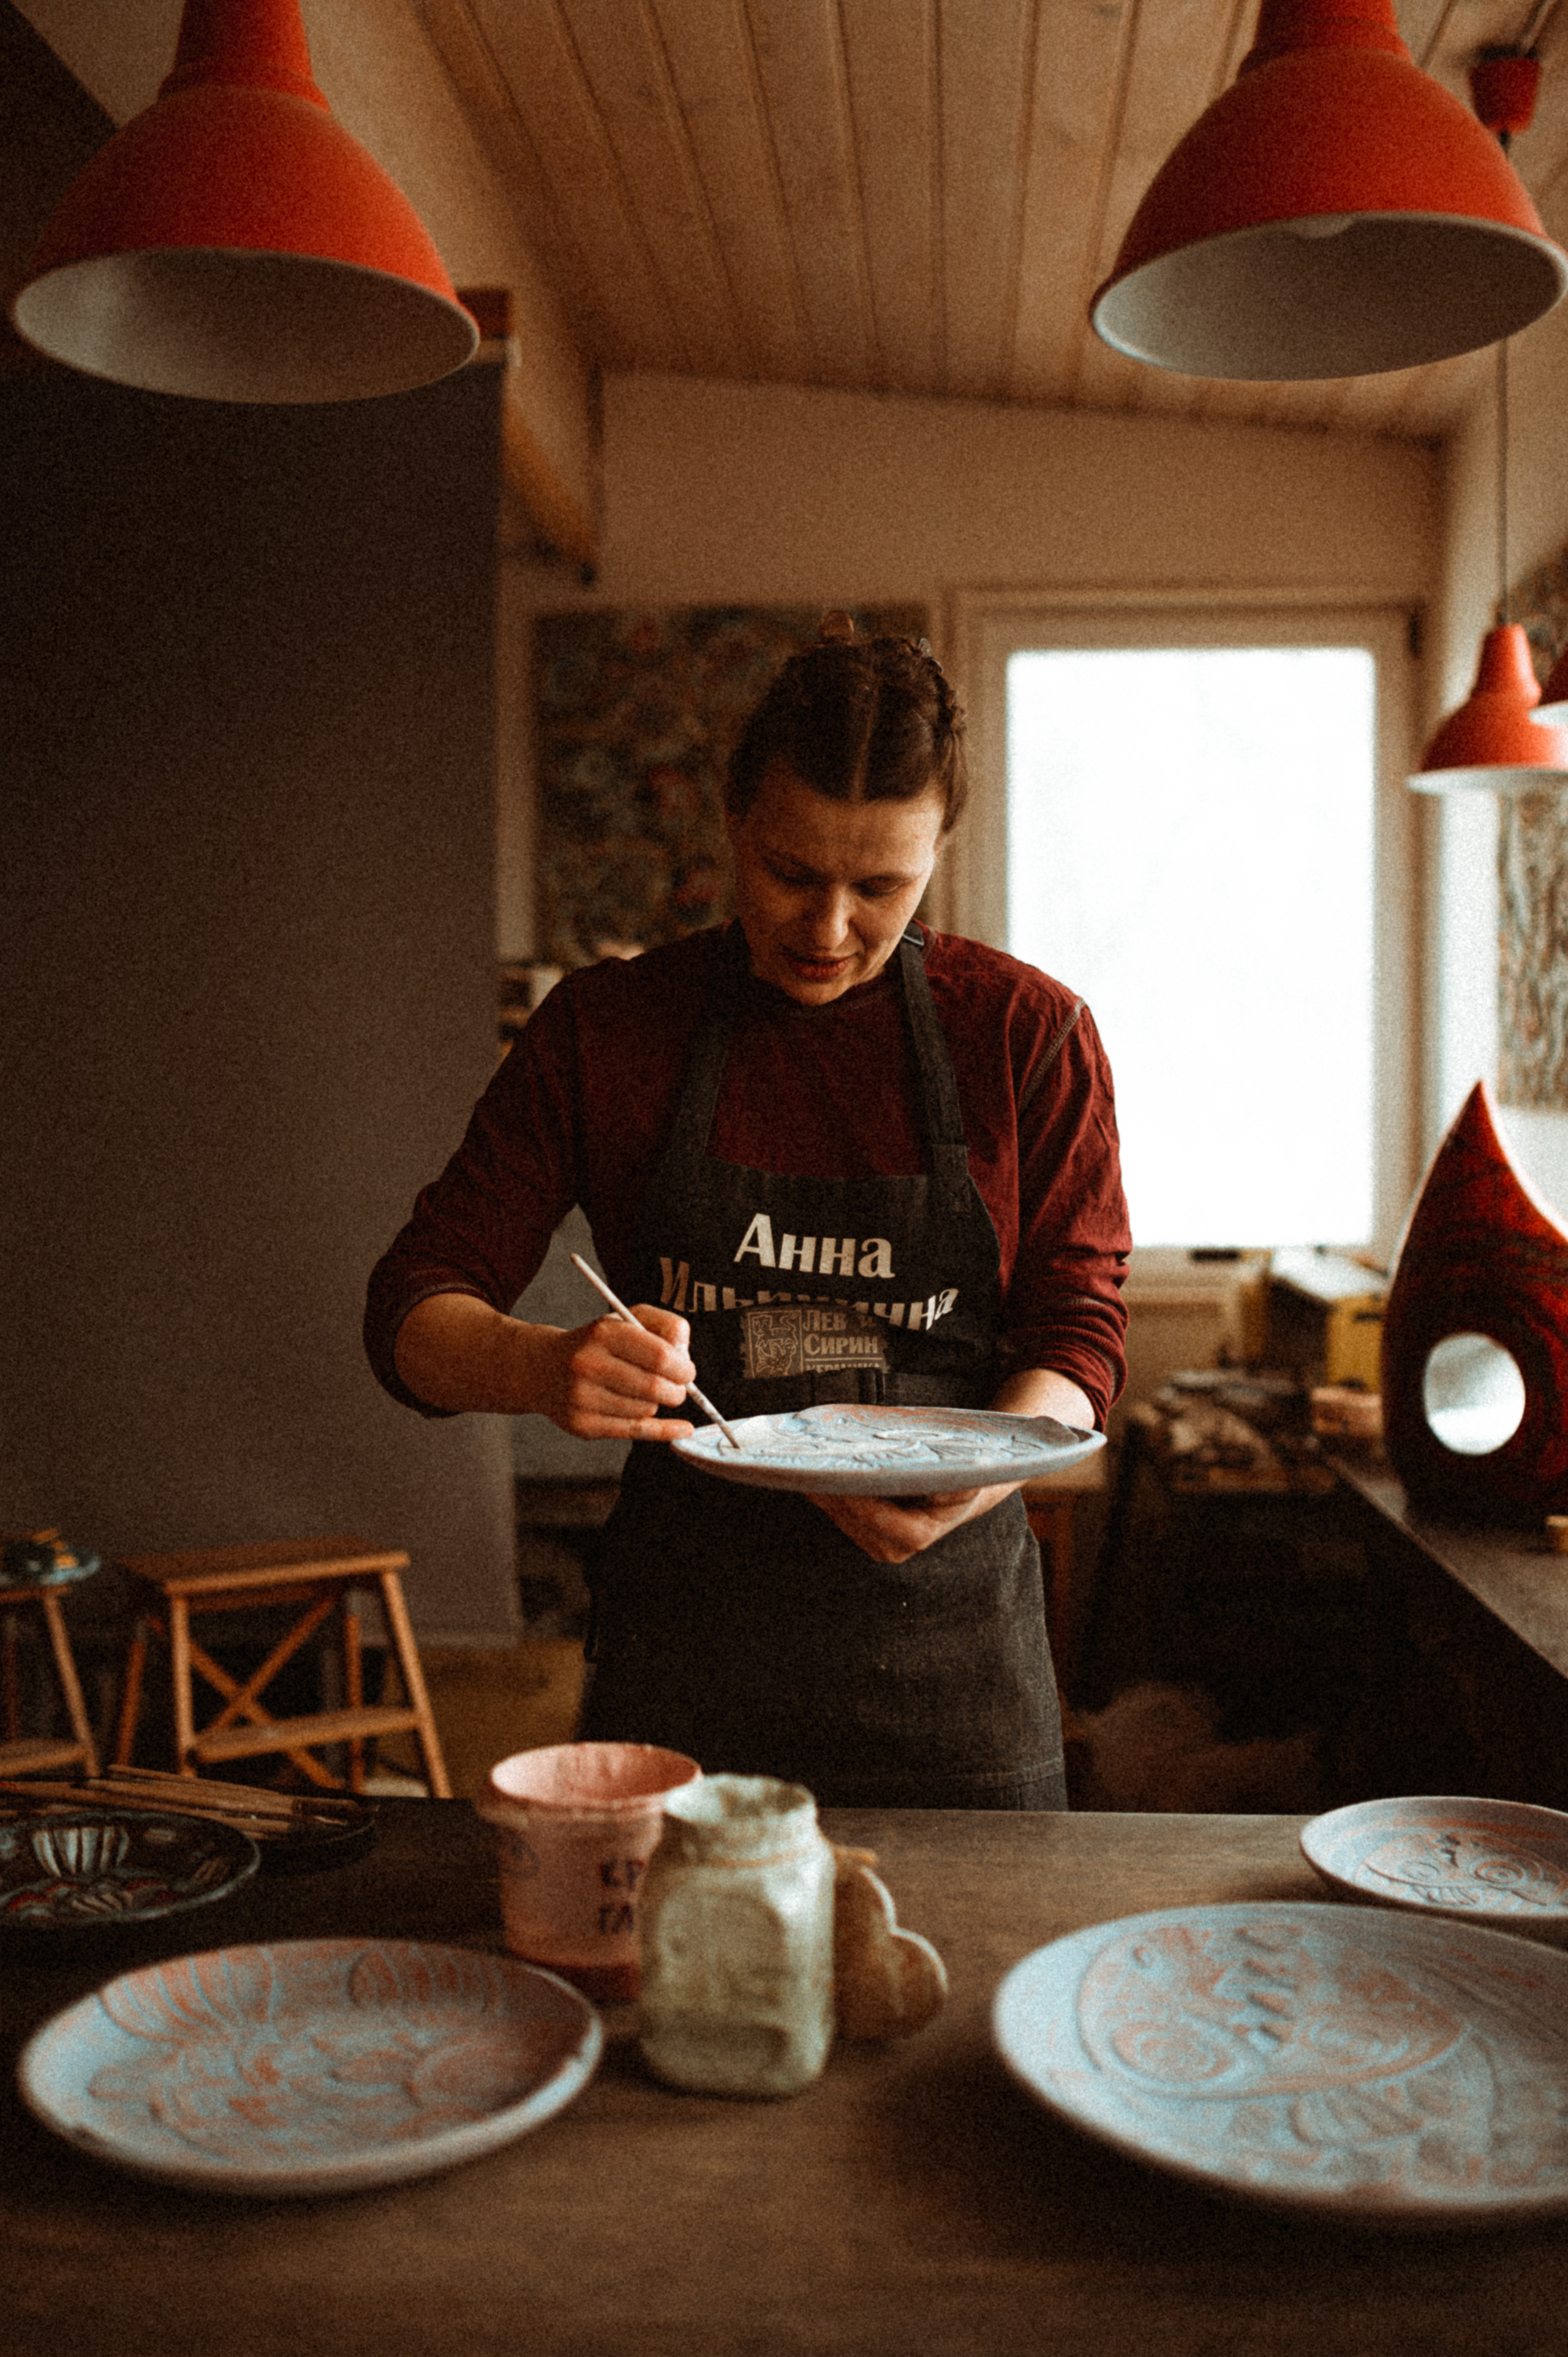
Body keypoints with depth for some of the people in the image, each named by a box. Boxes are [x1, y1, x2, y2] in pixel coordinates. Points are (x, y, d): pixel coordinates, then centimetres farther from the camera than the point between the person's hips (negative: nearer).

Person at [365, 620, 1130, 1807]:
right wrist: (546, 1369, -25)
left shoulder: (1030, 1032, -2)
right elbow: (414, 1310, -2)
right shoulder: (603, 1029, -1)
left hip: (949, 1641, 0)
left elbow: (1078, 1328, 0)